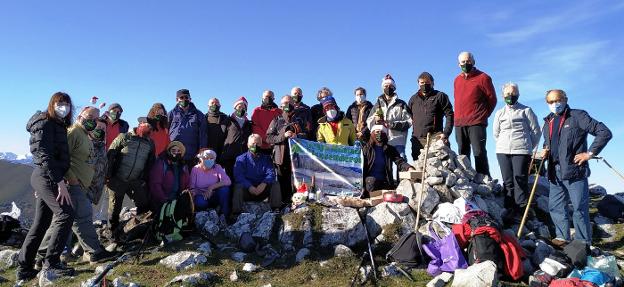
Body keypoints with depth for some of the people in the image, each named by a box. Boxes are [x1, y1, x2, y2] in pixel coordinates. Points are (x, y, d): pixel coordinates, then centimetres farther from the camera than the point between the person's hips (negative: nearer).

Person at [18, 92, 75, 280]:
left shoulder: (58, 125, 19)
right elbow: (45, 155, -18)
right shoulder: (45, 123, -8)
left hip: (43, 178, 9)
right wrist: (60, 181, -22)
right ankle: (51, 262, -8)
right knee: (65, 214, -13)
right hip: (47, 176, -9)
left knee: (41, 223, 10)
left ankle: (24, 268, 16)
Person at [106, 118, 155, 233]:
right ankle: (113, 231, 26)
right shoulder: (124, 137, -4)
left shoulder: (150, 144, 8)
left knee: (145, 206, -1)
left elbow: (150, 164, 12)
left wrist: (145, 179, 4)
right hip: (117, 180, -3)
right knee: (115, 208, 7)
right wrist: (108, 176, -12)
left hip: (136, 182, 3)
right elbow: (110, 155, -7)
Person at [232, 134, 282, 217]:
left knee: (275, 184, -19)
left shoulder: (266, 158, 12)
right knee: (238, 186, -30)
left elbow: (271, 173, -3)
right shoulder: (241, 159, 4)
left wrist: (264, 184, -25)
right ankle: (236, 213, -32)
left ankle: (276, 210, -22)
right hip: (247, 190, -2)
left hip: (262, 190, 2)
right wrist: (250, 187, -28)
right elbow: (238, 176, -12)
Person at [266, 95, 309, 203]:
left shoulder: (299, 120, 17)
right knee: (282, 183, 0)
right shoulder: (277, 121, 11)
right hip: (281, 157, -1)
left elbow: (306, 135, 12)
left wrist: (297, 136, -10)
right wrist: (283, 136, -13)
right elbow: (269, 138, 2)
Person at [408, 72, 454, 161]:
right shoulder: (413, 98, 21)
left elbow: (449, 115, 0)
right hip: (417, 139, 4)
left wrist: (446, 133, -10)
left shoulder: (440, 96, 8)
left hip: (435, 137, -4)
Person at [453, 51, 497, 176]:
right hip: (459, 123, 6)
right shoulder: (457, 80, 16)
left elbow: (492, 99, 3)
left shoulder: (483, 78, 0)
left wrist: (483, 115, 1)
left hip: (476, 123, -5)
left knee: (479, 153, -8)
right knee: (463, 155, 9)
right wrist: (458, 117, 13)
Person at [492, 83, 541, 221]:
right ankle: (512, 209, 7)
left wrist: (528, 147, 8)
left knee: (520, 180, -9)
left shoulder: (526, 111, 5)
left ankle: (522, 209, -4)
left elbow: (536, 131, 7)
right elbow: (496, 134, 23)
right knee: (508, 181, 3)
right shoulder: (499, 113, 15)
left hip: (521, 151, -3)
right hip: (502, 152, 4)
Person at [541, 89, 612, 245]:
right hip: (555, 173, 7)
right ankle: (562, 237, 24)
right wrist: (546, 150, 11)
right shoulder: (548, 122, 15)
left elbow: (605, 132, -9)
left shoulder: (577, 116, -5)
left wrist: (590, 153, -11)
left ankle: (583, 243, 11)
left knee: (579, 208, 0)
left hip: (575, 171, -6)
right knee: (555, 206, 11)